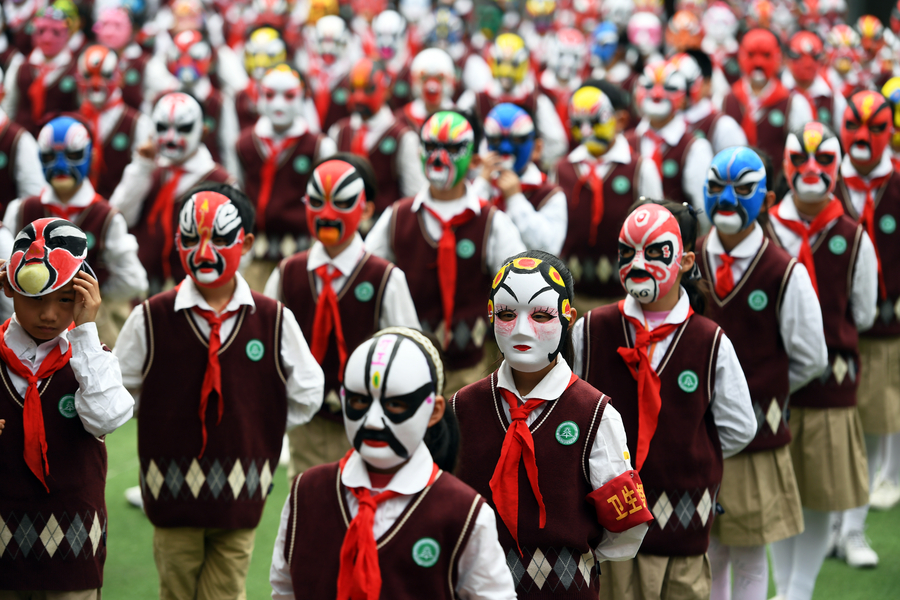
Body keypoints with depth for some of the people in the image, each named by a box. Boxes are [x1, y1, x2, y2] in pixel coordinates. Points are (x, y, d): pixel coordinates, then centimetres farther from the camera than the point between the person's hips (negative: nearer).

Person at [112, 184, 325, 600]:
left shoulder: (274, 320, -2)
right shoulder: (151, 319, -5)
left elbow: (306, 396, 9)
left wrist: (257, 428, 5)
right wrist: (167, 422, 5)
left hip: (239, 499, 0)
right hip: (172, 494, 0)